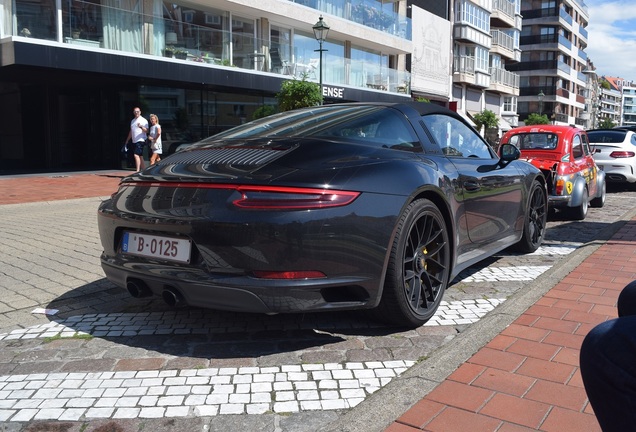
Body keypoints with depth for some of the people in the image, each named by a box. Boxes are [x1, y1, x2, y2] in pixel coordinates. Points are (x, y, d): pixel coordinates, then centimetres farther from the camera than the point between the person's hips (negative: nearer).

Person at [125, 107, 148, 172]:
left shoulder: (143, 120, -4)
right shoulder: (132, 121, 19)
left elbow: (146, 131, -14)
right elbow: (131, 131, 26)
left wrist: (141, 127, -32)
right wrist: (127, 140, 27)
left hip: (140, 140, -8)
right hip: (134, 141, 8)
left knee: (136, 155, -18)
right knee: (140, 156, 11)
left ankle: (138, 170, -19)